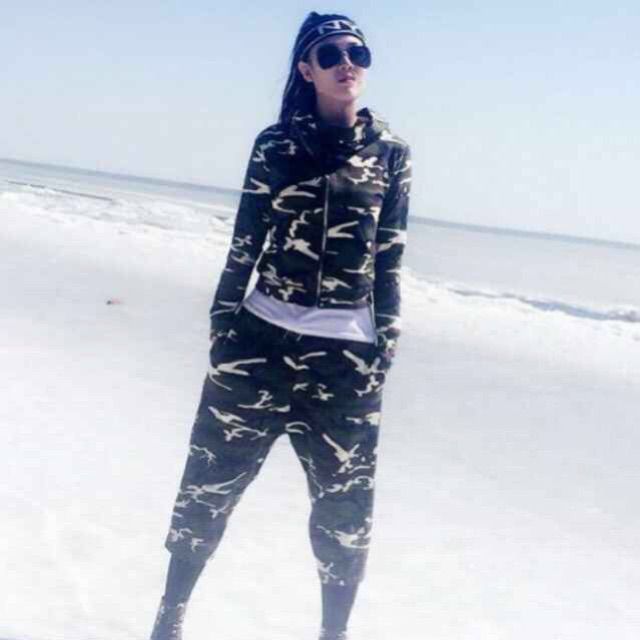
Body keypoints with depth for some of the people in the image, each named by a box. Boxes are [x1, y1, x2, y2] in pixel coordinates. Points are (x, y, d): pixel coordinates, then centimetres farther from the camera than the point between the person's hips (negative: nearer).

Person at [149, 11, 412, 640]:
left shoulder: (391, 152, 2)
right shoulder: (276, 143, 1)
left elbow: (389, 258, 4)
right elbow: (244, 243, 4)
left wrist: (385, 348, 3)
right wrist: (222, 326, 2)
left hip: (347, 351, 0)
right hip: (264, 336, 0)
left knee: (346, 501, 7)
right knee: (213, 476, 8)